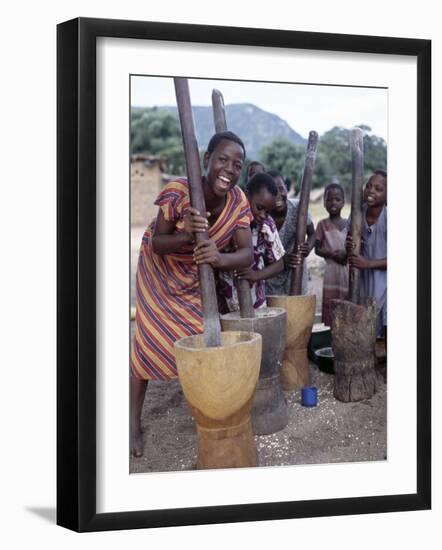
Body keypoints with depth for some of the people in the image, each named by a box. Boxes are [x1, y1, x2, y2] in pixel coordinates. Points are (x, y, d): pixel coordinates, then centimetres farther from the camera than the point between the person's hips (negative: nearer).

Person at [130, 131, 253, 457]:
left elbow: (247, 253, -28)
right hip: (160, 270, -3)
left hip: (198, 274, 3)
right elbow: (157, 243, -25)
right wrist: (186, 236, -46)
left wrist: (219, 257, -51)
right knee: (150, 341, -4)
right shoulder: (178, 192, -34)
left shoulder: (239, 202, -23)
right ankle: (134, 422, 5)